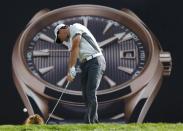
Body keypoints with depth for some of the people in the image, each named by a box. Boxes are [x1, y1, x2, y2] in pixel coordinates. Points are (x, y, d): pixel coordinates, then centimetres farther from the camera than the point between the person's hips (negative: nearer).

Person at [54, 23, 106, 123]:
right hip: (85, 64, 9)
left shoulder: (75, 27, -2)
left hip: (95, 61, -9)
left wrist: (72, 70, -13)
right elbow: (72, 56, 14)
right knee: (86, 94, 5)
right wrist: (69, 74, -2)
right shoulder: (70, 40, 24)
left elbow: (75, 48, -11)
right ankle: (94, 121, 12)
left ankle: (89, 122, -18)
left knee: (91, 94, -16)